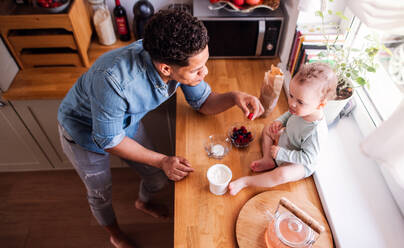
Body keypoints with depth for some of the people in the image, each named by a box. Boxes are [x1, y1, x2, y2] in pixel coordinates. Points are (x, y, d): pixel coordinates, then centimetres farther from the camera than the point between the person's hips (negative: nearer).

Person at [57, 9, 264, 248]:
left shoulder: (179, 63, -27)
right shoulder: (113, 79, -45)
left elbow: (204, 102, -11)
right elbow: (108, 140, -29)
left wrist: (233, 97, -31)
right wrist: (162, 160, -30)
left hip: (127, 121, 5)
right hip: (86, 131, -4)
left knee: (159, 177, 15)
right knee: (100, 194, 16)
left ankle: (143, 202, 54)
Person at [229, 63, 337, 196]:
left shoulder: (316, 131, -39)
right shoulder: (302, 109, -19)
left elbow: (306, 158, -31)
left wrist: (281, 153, -30)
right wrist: (280, 121, -12)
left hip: (300, 163, -8)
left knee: (282, 174, -35)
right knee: (267, 130, 13)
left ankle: (245, 181, -23)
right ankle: (268, 160, -2)